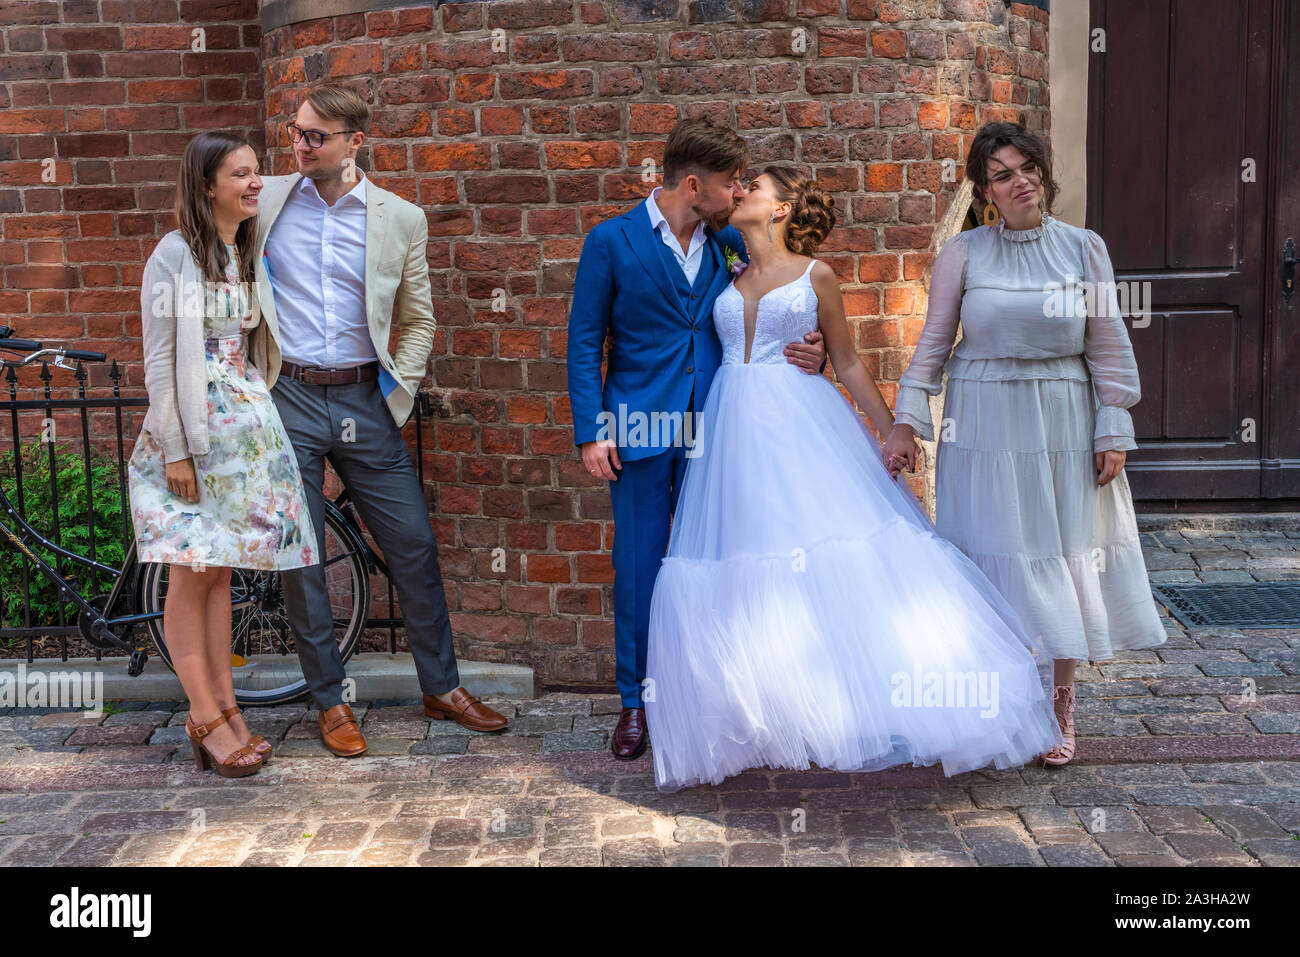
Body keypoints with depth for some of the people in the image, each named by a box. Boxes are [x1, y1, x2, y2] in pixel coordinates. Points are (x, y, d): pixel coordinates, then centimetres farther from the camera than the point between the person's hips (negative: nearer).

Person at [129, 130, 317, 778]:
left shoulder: (248, 255, 12)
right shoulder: (175, 253, -8)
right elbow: (159, 359, -10)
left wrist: (260, 418, 9)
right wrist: (175, 450, -14)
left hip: (246, 427, 6)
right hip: (193, 428, -6)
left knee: (218, 570, 11)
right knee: (191, 574, -1)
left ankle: (224, 708, 15)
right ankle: (207, 719, 5)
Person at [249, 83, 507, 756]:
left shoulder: (401, 219, 4)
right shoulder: (264, 202, 5)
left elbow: (418, 320, 12)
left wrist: (399, 391, 1)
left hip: (363, 401, 0)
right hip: (287, 399, 0)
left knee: (414, 544, 2)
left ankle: (442, 688, 19)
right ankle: (329, 702, 18)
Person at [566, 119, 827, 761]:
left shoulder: (731, 245, 9)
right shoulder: (612, 241, -1)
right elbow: (585, 341, 0)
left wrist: (809, 357, -4)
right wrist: (590, 431, -7)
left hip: (712, 432, 3)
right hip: (640, 431, -3)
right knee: (638, 569, 3)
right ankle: (636, 701, 18)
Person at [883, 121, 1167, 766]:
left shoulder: (1084, 248, 2)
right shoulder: (962, 254, 0)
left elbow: (1108, 347, 3)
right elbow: (933, 343, 4)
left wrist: (1114, 430, 0)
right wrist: (907, 421, -2)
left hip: (1063, 424, 1)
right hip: (985, 426, -1)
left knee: (1062, 561, 5)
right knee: (996, 558, 2)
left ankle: (1058, 707, 20)